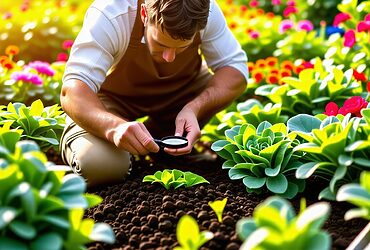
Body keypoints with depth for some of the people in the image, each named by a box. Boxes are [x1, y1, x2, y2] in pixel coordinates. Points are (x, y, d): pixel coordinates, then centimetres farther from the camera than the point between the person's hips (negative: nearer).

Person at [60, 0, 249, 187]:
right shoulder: (110, 15, -35)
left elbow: (236, 68, -21)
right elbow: (72, 90, -39)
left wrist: (194, 107, -39)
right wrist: (114, 126, -60)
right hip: (114, 95, -3)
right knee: (97, 166, -30)